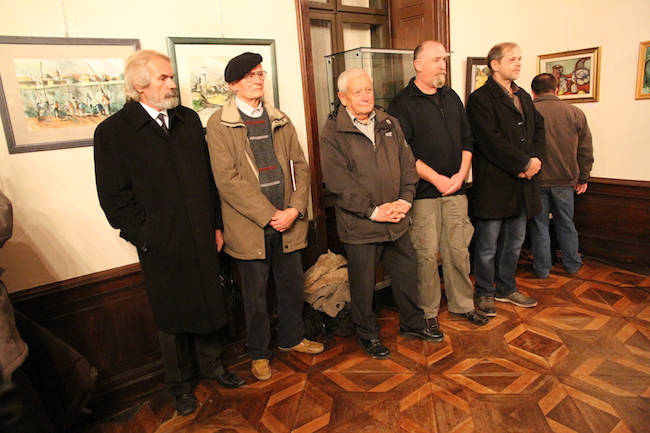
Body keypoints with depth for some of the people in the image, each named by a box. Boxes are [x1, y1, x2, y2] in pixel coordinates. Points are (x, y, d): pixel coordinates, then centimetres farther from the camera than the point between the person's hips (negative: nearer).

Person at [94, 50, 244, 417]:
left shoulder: (189, 119, 6)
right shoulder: (112, 132, -7)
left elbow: (209, 177, 8)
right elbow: (116, 200, -7)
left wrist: (216, 225, 5)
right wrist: (147, 238, -10)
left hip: (203, 239, 4)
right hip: (162, 247, -4)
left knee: (208, 304, 18)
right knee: (172, 317, 13)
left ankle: (211, 363, 42)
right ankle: (181, 383, 35)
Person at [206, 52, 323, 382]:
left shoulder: (280, 120, 12)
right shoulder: (219, 124, -5)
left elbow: (300, 166, 7)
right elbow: (227, 179, -13)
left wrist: (295, 209, -8)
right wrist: (269, 215, -16)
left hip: (288, 222, 5)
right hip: (250, 226, -4)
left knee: (292, 284, 16)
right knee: (255, 294, 10)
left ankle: (291, 337, 39)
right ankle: (259, 353, 31)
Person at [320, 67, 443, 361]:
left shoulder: (389, 124, 9)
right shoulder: (333, 132, -8)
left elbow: (407, 163, 9)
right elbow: (338, 180, -15)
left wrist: (405, 199, -5)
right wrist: (373, 210, -17)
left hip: (396, 220, 5)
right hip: (359, 225, -5)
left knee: (407, 273, 18)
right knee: (363, 284, 8)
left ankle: (413, 323, 41)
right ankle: (368, 336, 31)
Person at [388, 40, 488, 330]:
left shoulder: (451, 98, 15)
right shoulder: (402, 104, -5)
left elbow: (467, 139, 15)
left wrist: (461, 174, 0)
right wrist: (437, 179, -13)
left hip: (455, 188, 6)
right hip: (423, 192, -5)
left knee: (458, 250, 11)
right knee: (427, 254, 0)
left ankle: (462, 304, 28)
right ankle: (427, 312, 17)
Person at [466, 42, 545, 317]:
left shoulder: (524, 97, 19)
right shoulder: (480, 99, -8)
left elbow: (538, 129, 13)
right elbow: (491, 142, -18)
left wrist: (533, 161, -5)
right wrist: (524, 163, -14)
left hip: (523, 183, 8)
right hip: (494, 183, -8)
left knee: (514, 242, 16)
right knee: (488, 244, 3)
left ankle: (507, 289, 31)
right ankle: (485, 293, 18)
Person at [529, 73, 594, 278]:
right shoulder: (575, 112, -1)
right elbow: (585, 150, 5)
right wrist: (582, 178, 15)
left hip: (536, 180, -2)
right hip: (565, 180, 3)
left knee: (539, 225, 9)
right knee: (566, 224, 17)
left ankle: (542, 268, 17)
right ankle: (572, 264, 31)